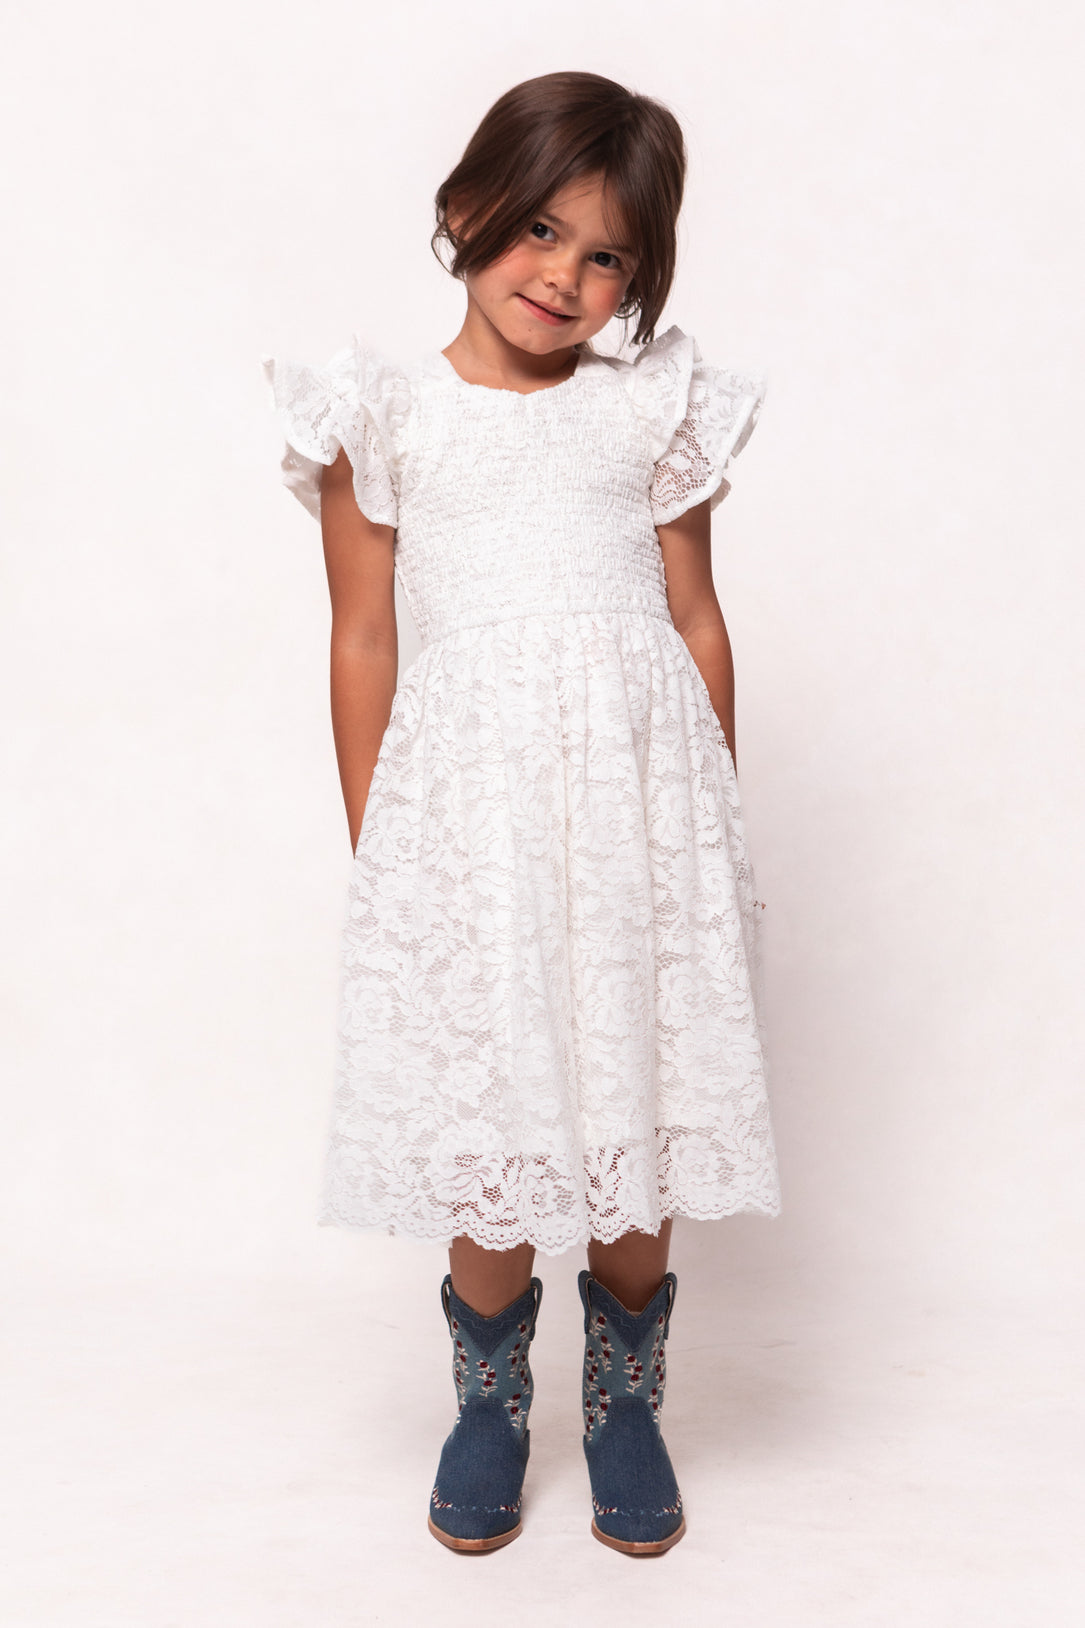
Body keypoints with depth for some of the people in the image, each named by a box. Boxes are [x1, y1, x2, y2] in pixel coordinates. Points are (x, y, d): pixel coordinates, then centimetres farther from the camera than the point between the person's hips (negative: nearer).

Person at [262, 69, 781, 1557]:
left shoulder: (655, 410, 9)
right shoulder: (384, 417, 5)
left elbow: (699, 624, 11)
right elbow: (365, 643, 5)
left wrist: (714, 822, 10)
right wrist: (372, 855, 4)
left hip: (641, 781, 1)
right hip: (467, 789, -1)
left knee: (638, 1096, 8)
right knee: (485, 1111, 4)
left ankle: (626, 1391, 31)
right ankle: (492, 1390, 30)